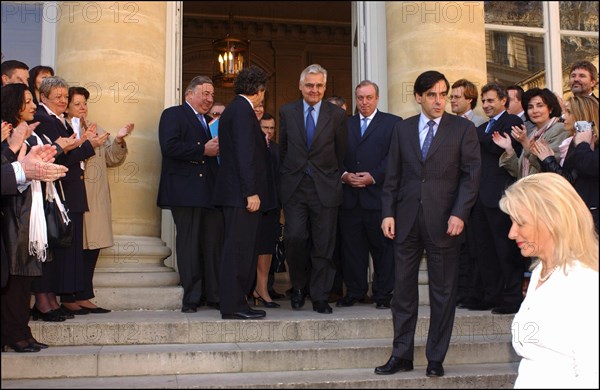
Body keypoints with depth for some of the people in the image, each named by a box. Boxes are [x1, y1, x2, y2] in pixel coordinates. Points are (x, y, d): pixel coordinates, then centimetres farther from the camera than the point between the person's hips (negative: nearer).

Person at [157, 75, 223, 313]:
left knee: (214, 244, 4)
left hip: (210, 192, 6)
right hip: (185, 192, -6)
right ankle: (192, 298, 5)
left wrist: (219, 149, 3)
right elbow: (169, 147, -14)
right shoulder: (173, 115, 2)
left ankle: (214, 295, 10)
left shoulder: (210, 122, 25)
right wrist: (203, 150, -14)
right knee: (189, 245, -1)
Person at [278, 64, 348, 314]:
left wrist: (334, 177, 9)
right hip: (294, 187, 1)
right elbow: (283, 148, 15)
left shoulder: (337, 115, 4)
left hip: (325, 187, 0)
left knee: (323, 245, 1)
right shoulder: (287, 112, 8)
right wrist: (288, 174, 12)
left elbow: (341, 152, 10)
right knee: (295, 238, -10)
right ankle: (298, 286, 15)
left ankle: (320, 297, 13)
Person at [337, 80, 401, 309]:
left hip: (379, 195, -3)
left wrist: (373, 177, -13)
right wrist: (344, 175, -6)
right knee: (351, 246, 7)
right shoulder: (345, 124, 17)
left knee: (383, 246, 2)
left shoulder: (392, 123, 5)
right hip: (350, 197, 3)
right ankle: (354, 291, 18)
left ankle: (383, 294, 12)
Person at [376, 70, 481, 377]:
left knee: (443, 292, 4)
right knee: (403, 289, 5)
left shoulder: (463, 129, 4)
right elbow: (392, 175, 10)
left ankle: (436, 359, 15)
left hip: (444, 221, -2)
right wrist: (388, 213, 1)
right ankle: (401, 355, 15)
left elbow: (471, 174, -1)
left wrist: (459, 214, -11)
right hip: (407, 219, 2)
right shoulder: (402, 129, 11)